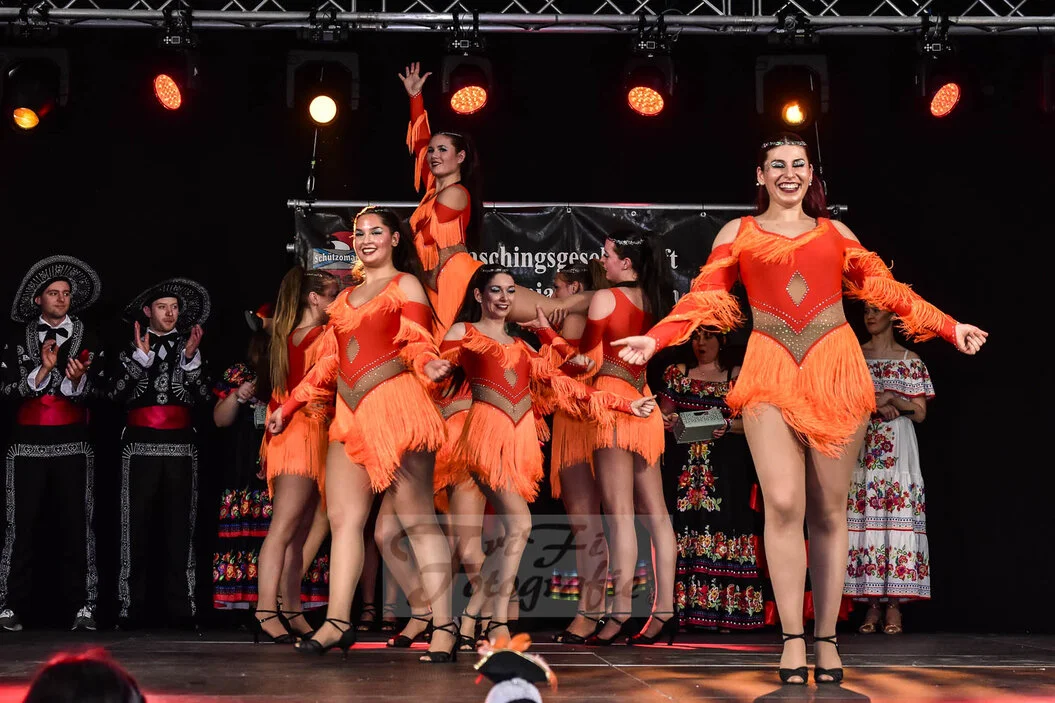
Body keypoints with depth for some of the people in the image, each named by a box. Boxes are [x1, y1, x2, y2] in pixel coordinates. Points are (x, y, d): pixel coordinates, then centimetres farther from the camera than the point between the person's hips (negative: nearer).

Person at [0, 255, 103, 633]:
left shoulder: (87, 339, 8)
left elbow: (96, 391, 1)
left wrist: (78, 379, -19)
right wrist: (43, 369, -13)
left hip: (73, 442, 0)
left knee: (76, 522, -2)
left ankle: (82, 606, 1)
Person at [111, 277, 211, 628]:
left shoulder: (190, 345, 12)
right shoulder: (131, 347, 11)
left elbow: (200, 396, 3)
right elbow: (119, 395, -1)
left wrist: (191, 358, -8)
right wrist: (140, 357, -8)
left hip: (180, 444, 1)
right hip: (140, 445, -1)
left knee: (179, 525, -1)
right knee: (136, 524, -4)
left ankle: (181, 609, -1)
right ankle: (131, 608, -2)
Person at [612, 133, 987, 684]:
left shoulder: (836, 233, 17)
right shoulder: (739, 232, 14)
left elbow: (886, 289, 15)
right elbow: (704, 298, 6)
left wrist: (948, 328, 10)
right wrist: (655, 339, -8)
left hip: (835, 369, 1)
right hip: (772, 370, -1)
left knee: (829, 510, 0)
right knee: (783, 504, -14)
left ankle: (826, 638, 5)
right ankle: (792, 640, -9)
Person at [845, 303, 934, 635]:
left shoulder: (910, 360, 8)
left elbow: (919, 412, 5)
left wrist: (891, 399, -11)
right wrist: (875, 404, -9)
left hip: (898, 451, -1)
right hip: (862, 448, 1)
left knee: (898, 518, -8)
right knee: (864, 519, -5)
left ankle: (894, 606, -7)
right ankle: (872, 605, -3)